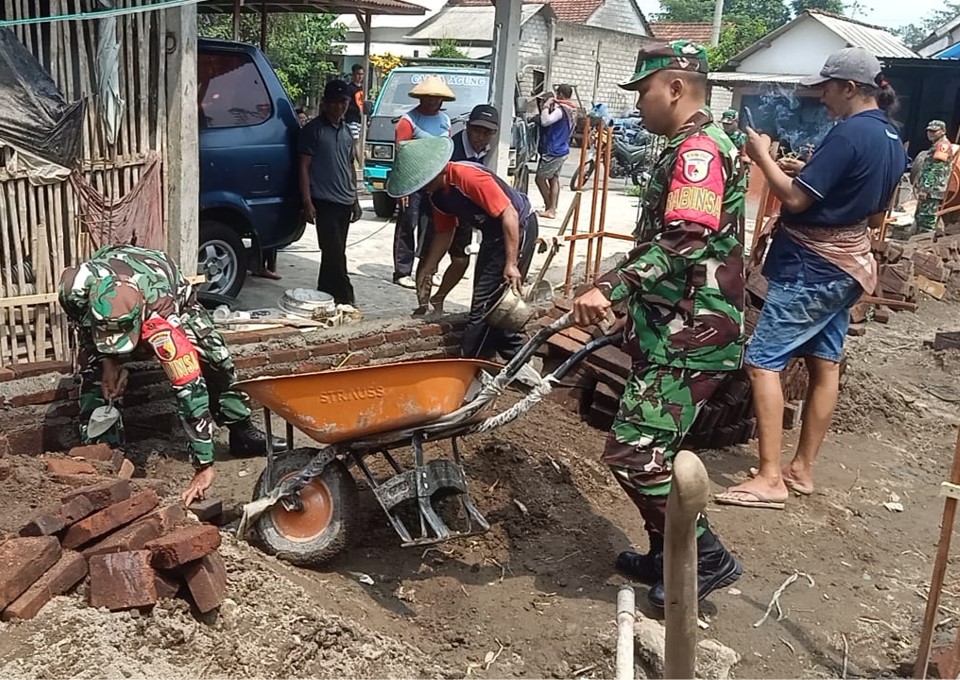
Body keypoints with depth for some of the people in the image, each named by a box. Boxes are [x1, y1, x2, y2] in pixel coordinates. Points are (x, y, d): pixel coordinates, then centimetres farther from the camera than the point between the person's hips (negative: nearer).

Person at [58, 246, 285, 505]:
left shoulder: (162, 315, -49)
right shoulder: (76, 287, -42)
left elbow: (190, 388, -48)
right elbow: (81, 320, -12)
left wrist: (204, 467, -47)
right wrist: (106, 358, -26)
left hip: (168, 292, -2)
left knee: (214, 356, -18)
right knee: (95, 373, -17)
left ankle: (242, 432, 3)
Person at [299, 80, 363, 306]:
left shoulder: (346, 130, 16)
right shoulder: (314, 129, -4)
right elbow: (304, 166, -7)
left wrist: (355, 200, 19)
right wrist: (307, 202, -14)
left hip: (345, 202, 7)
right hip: (324, 201, -7)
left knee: (333, 253, 11)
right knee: (335, 253, -10)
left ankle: (324, 295, 20)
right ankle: (345, 298, -6)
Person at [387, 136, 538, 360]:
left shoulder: (469, 177, -29)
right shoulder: (438, 194, -1)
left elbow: (510, 215, -30)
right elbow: (444, 233, 13)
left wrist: (511, 263, -31)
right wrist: (427, 269, 11)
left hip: (518, 228, -10)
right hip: (493, 234, 10)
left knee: (488, 300, -8)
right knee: (490, 301, 13)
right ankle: (515, 355, 25)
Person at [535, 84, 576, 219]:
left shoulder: (561, 110, -19)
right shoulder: (572, 111, 11)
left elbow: (545, 121, -29)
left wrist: (546, 106, -17)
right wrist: (551, 107, 8)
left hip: (553, 151, -9)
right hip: (562, 150, 9)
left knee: (540, 178, 1)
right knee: (554, 179, 11)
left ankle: (549, 207, 5)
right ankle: (552, 209, 10)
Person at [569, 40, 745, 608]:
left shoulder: (700, 148, -15)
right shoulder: (690, 148, 19)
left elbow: (685, 242, -29)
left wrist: (611, 288, -35)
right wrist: (630, 302, 32)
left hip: (690, 338, -11)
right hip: (672, 331, 11)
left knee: (634, 451, -10)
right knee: (653, 448, 16)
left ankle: (708, 558, 4)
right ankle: (668, 556, 28)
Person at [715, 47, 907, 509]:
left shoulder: (849, 133, -19)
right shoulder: (892, 141, 10)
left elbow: (795, 198, -22)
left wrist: (762, 157, -9)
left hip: (811, 268, -10)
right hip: (847, 266, 10)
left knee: (763, 362, -9)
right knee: (824, 364, 12)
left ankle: (770, 479, -9)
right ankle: (802, 469, 21)